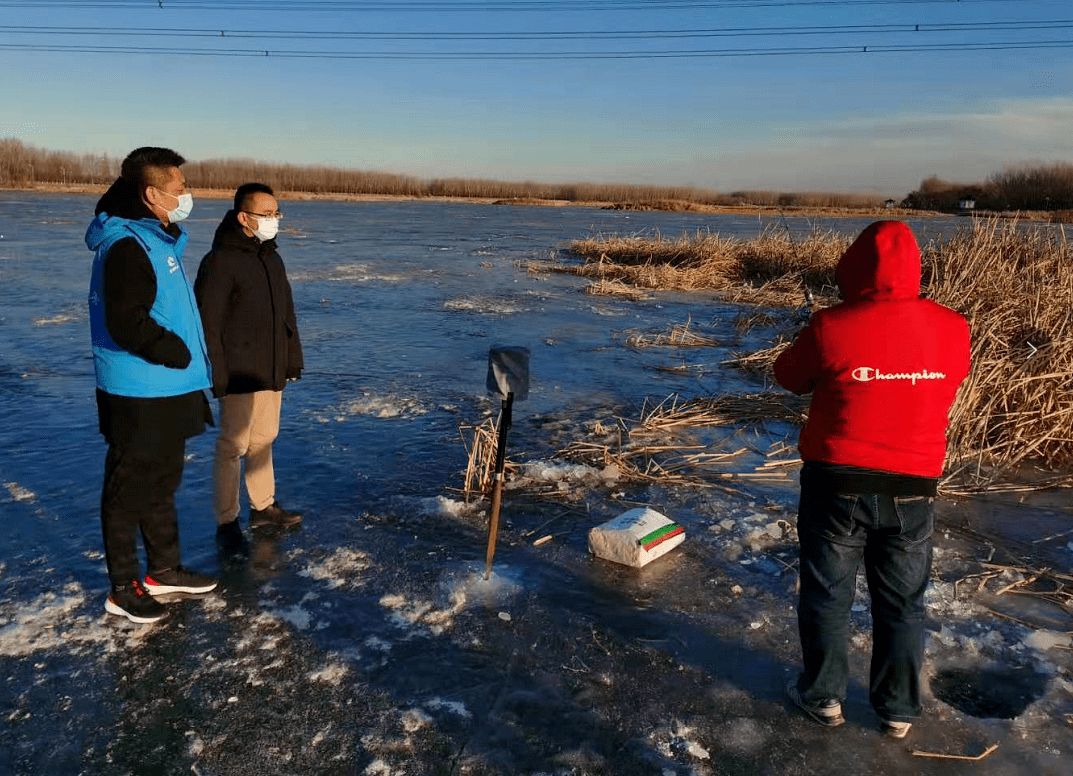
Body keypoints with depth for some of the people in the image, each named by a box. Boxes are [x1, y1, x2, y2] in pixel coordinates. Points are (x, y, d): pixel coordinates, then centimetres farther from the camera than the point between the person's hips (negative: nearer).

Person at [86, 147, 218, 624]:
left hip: (168, 392, 10)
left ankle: (164, 570, 34)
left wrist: (188, 358, 15)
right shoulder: (127, 247, -20)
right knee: (130, 490, 3)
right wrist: (180, 354, -17)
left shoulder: (159, 239, 13)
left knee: (162, 483, 19)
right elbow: (127, 325, -26)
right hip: (139, 398, -10)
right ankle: (122, 589, 18)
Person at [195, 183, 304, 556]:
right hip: (240, 376, -8)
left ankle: (263, 506, 31)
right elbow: (207, 323, -18)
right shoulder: (220, 262, -15)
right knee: (233, 447, 0)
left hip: (272, 372, 8)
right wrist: (217, 377, -20)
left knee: (263, 440, 18)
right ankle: (227, 523, 11)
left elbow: (286, 315, 18)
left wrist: (292, 360, 16)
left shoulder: (272, 258, 12)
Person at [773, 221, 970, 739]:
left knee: (827, 596, 15)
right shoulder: (953, 330, -7)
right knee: (902, 604, 17)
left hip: (838, 485, -3)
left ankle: (823, 697, 29)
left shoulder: (832, 328, -18)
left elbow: (789, 376, -1)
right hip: (912, 493, 3)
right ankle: (898, 710, 31)